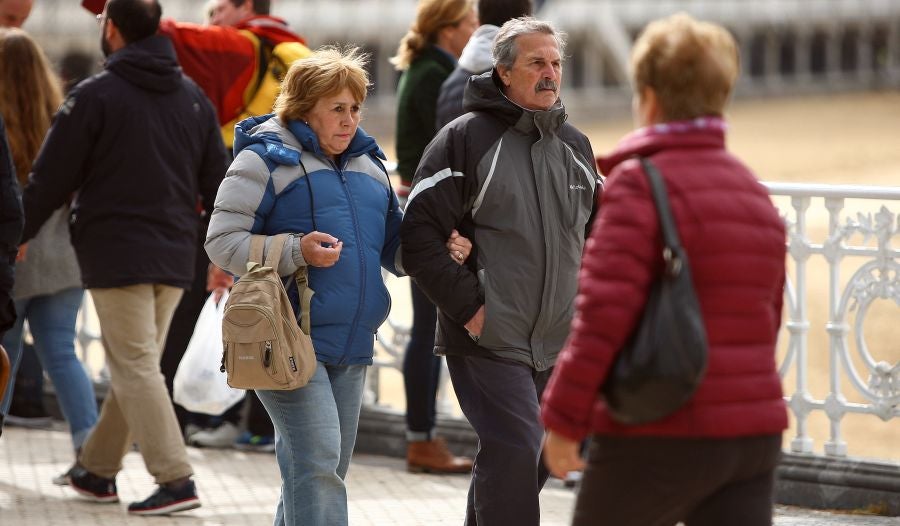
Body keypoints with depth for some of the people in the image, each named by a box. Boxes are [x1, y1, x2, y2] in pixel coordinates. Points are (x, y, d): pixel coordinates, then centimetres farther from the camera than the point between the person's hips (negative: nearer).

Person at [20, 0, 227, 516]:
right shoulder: (193, 97, 11)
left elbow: (52, 178, -5)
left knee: (136, 368, -5)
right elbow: (217, 182, 12)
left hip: (117, 254, -6)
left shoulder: (95, 95, -8)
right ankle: (97, 468, 24)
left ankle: (176, 479, -13)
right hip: (174, 257, 6)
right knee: (135, 365, 15)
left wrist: (18, 234, 9)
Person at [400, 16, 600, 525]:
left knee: (534, 461, 13)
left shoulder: (575, 145, 13)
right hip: (490, 338, -6)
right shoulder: (467, 137, -7)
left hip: (557, 344, 7)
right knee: (513, 451, -18)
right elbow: (419, 232, -10)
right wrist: (467, 304, -15)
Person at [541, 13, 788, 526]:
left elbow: (605, 311, -18)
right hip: (754, 435, 6)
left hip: (658, 438, -6)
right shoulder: (756, 193, 12)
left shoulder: (640, 182, -11)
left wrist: (563, 418, -12)